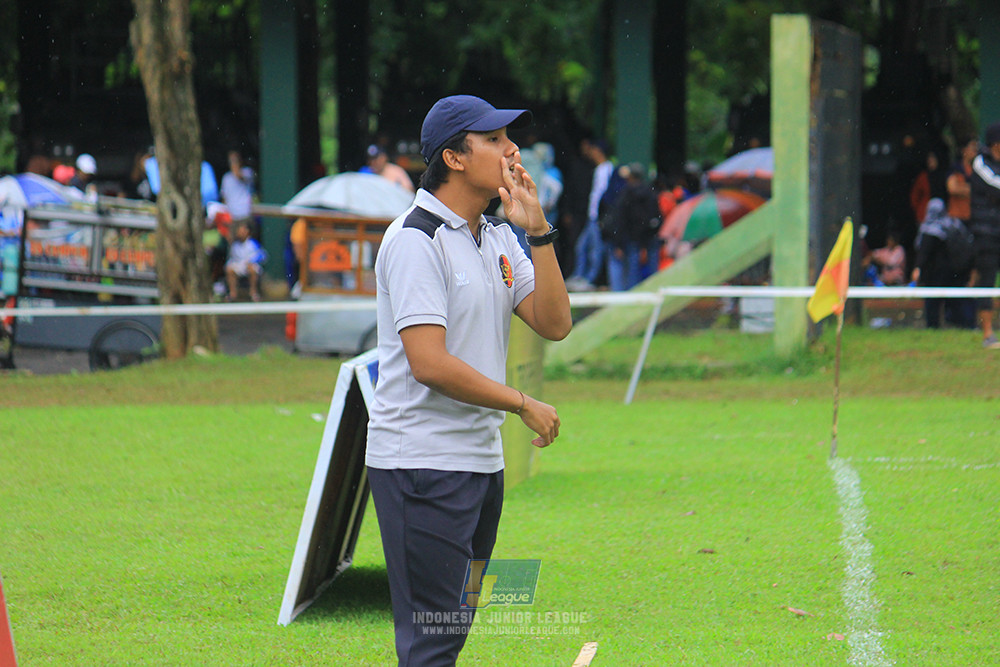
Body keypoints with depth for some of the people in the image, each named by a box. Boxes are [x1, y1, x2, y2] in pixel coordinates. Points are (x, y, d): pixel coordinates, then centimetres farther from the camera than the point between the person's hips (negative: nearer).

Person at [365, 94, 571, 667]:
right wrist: (524, 404, -13)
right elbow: (429, 364, -21)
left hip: (484, 458, 9)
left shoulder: (499, 239, 13)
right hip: (423, 465, -9)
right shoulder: (416, 238, -14)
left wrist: (538, 232, -4)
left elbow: (554, 324, 4)